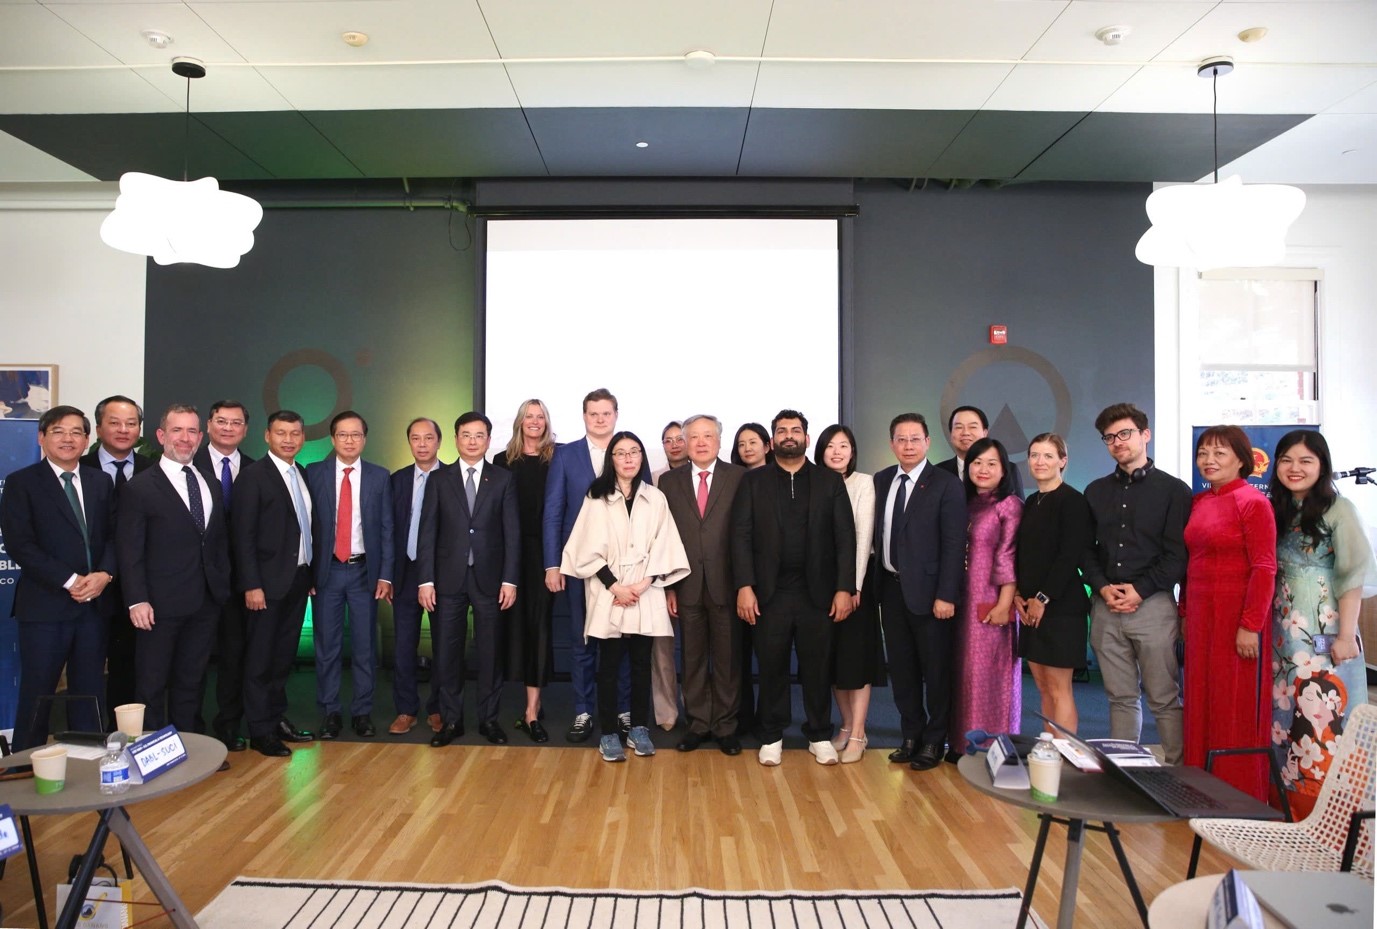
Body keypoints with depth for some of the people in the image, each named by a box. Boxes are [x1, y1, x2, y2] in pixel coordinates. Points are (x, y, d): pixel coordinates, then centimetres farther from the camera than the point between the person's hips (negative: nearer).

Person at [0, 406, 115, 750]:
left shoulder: (101, 483, 11)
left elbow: (114, 536, 8)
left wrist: (104, 574, -11)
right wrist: (70, 581, -15)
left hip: (94, 604, 4)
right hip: (44, 605, -4)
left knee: (89, 692, 11)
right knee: (37, 694, 5)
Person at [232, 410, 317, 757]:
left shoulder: (303, 475, 11)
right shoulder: (253, 475, -9)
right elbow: (242, 535, -13)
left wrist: (311, 572, 8)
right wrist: (251, 585, -17)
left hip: (298, 579, 6)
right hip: (268, 582, -6)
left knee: (284, 655, 15)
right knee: (260, 658, 4)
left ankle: (277, 718, 26)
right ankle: (260, 730, 13)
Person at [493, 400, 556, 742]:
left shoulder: (557, 459, 2)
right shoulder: (504, 462, 7)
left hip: (544, 550, -2)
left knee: (539, 623, -1)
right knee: (517, 621, 8)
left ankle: (531, 711, 1)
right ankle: (533, 701, 23)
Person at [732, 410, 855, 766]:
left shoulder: (830, 481, 7)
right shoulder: (753, 481, 6)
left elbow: (845, 538, 3)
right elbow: (741, 536, 0)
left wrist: (844, 588, -5)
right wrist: (744, 586, -9)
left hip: (817, 593, 0)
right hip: (769, 593, 0)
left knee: (818, 667, 8)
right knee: (771, 667, 7)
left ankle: (820, 736, 24)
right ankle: (771, 736, 22)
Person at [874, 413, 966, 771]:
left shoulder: (946, 484, -8)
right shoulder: (881, 481, 7)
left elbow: (954, 544, -11)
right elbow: (878, 534, 9)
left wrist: (946, 595, -15)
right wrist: (874, 582, 3)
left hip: (928, 591, -4)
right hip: (891, 588, 5)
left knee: (936, 669, 8)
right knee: (901, 667, 13)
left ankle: (934, 742, 23)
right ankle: (911, 735, 28)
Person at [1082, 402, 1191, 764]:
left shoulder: (1173, 489, 1)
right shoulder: (1096, 491, 14)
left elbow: (1177, 554, -5)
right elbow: (1086, 549, 12)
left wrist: (1140, 590, -13)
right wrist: (1103, 587, -4)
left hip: (1153, 604, -4)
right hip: (1106, 607, 4)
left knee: (1164, 699, 1)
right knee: (1121, 697, 10)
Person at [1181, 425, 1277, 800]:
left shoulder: (1252, 501, -10)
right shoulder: (1198, 502, 10)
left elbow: (1264, 568, -14)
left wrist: (1250, 626, -17)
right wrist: (1185, 612, 12)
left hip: (1237, 617, -7)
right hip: (1200, 615, 7)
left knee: (1237, 710, 2)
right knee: (1201, 705, 13)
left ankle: (1242, 794, 17)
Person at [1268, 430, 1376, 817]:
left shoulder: (1338, 509, -6)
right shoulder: (1276, 511, 10)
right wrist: (1266, 628, 5)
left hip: (1324, 632, -5)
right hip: (1284, 632, 6)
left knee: (1324, 722, -3)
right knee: (1285, 719, 10)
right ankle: (1291, 808, 21)